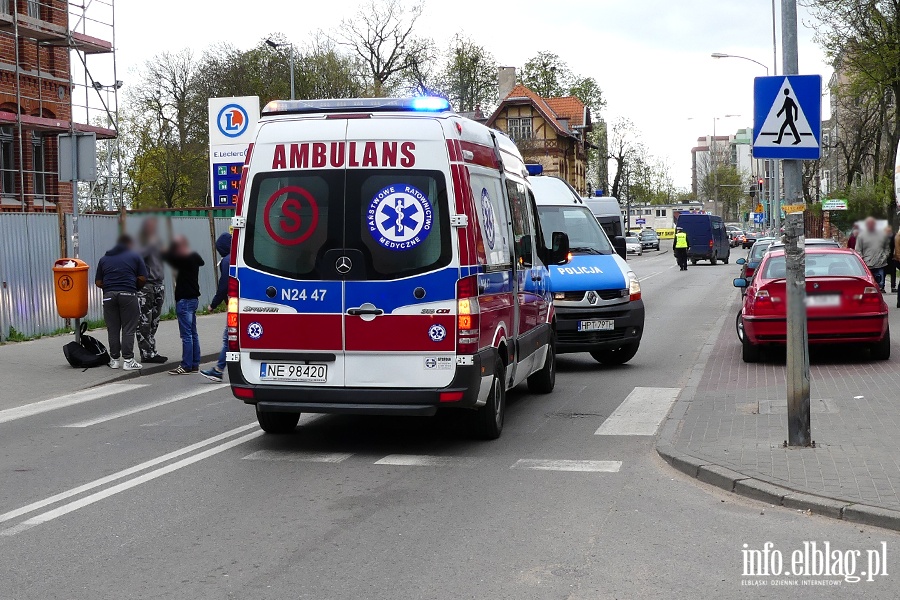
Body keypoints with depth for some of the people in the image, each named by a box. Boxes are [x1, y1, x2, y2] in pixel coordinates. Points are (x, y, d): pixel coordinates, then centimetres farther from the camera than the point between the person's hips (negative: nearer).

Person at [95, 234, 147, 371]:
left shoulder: (104, 259, 15)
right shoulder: (135, 256, 7)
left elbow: (98, 282, 11)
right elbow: (142, 278, 1)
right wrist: (136, 287, 20)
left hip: (109, 295, 3)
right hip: (128, 294, -3)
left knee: (113, 330, 8)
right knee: (128, 329, 0)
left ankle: (114, 359, 11)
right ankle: (128, 360, -4)